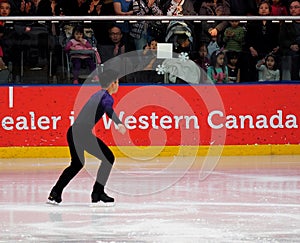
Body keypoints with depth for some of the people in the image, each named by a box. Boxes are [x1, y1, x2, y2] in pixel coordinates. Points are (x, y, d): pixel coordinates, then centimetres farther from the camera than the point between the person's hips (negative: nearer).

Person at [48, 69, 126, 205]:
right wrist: (118, 123, -46)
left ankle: (55, 194, 26)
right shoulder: (107, 97, -4)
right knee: (108, 158, 4)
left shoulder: (97, 94, 21)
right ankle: (97, 194, 3)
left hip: (73, 132, 9)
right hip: (84, 133, -9)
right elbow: (108, 109, -28)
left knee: (77, 164, 27)